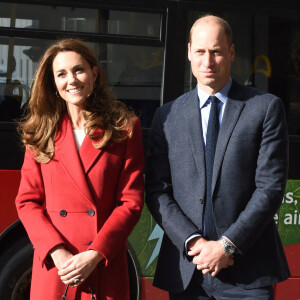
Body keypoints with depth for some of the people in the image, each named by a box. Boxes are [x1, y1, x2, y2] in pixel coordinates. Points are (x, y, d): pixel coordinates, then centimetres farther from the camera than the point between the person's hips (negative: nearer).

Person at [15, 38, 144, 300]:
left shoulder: (124, 127, 1)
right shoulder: (42, 131, 6)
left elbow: (131, 202, -3)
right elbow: (27, 201, 4)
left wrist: (95, 255, -12)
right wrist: (57, 252, -10)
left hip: (105, 268, -1)